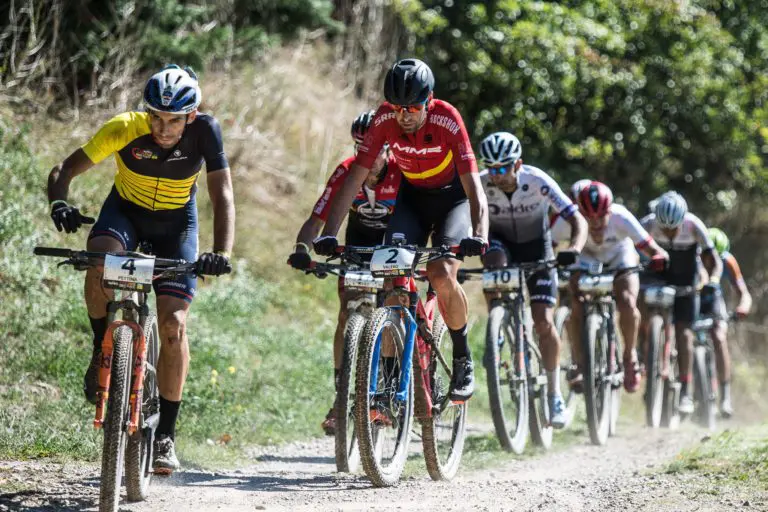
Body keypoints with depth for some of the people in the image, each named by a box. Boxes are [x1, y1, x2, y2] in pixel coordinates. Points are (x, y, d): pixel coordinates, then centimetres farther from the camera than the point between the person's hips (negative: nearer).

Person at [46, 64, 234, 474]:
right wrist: (59, 203, -46)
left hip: (176, 223, 0)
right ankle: (102, 348, -8)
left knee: (173, 325, -12)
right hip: (125, 211, 0)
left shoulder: (205, 132, -26)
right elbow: (64, 170, -24)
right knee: (100, 262, -35)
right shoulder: (124, 128, -27)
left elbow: (222, 197, -27)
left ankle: (166, 433, 2)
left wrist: (222, 253, -42)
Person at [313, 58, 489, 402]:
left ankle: (463, 359, -2)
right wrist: (329, 234, -32)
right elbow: (355, 179, -22)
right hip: (412, 197, 3)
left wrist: (479, 236, -51)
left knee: (442, 275, -25)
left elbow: (473, 186, -34)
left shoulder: (447, 120, -30)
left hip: (452, 197, -3)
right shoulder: (385, 119, -23)